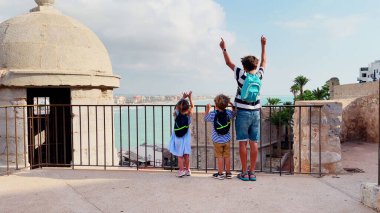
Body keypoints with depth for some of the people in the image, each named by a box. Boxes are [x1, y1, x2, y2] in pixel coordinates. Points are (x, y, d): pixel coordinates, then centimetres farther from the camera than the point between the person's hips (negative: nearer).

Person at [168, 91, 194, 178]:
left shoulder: (176, 114, -15)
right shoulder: (188, 115, -14)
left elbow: (177, 105, 3)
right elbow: (192, 106, 3)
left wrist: (183, 98, 6)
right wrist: (190, 97, 4)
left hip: (178, 138, -1)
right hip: (186, 137, 1)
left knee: (179, 155, 8)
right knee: (186, 154, 12)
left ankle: (181, 170, 7)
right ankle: (187, 170, 21)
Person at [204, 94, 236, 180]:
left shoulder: (213, 114, -14)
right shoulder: (228, 113, -6)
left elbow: (205, 118, 4)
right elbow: (234, 114, 15)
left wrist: (207, 109, 13)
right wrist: (232, 105, 18)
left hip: (217, 140, -3)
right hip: (227, 139, 3)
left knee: (220, 157, 6)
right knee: (227, 156, 11)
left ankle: (220, 174, 13)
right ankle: (228, 173, 21)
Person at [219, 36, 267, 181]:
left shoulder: (241, 75, -5)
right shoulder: (259, 75, 3)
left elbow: (229, 63, 7)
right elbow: (264, 62, 21)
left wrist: (224, 49, 19)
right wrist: (263, 46, 31)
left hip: (243, 113, -3)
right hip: (255, 113, 3)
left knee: (243, 143, 0)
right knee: (254, 143, 4)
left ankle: (244, 173, 3)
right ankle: (252, 172, 9)